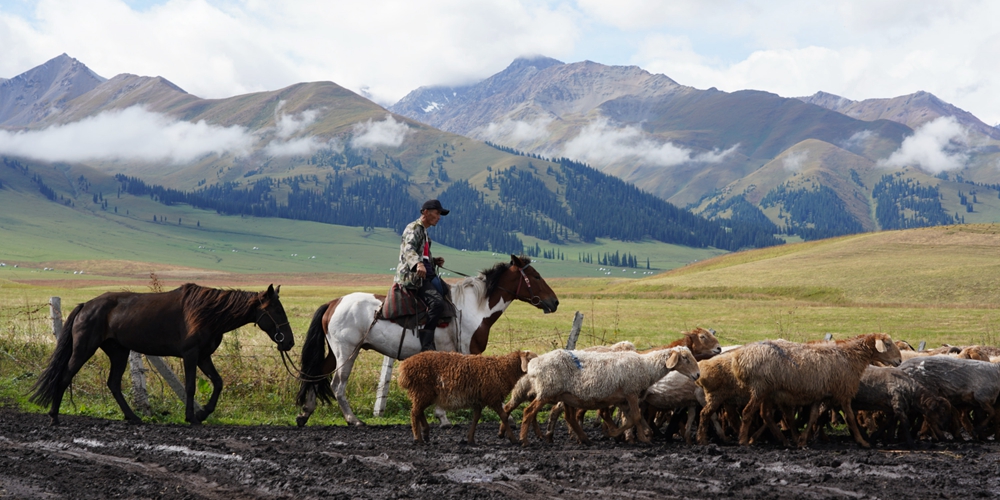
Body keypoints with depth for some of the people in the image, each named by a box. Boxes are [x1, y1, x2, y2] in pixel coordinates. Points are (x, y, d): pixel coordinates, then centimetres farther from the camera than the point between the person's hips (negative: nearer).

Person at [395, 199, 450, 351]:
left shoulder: (424, 231, 21)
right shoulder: (413, 229, -9)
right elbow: (408, 249, -28)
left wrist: (434, 261, 13)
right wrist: (418, 264, -47)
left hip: (427, 275, 10)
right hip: (413, 276, -10)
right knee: (437, 303, -28)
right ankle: (426, 347, -29)